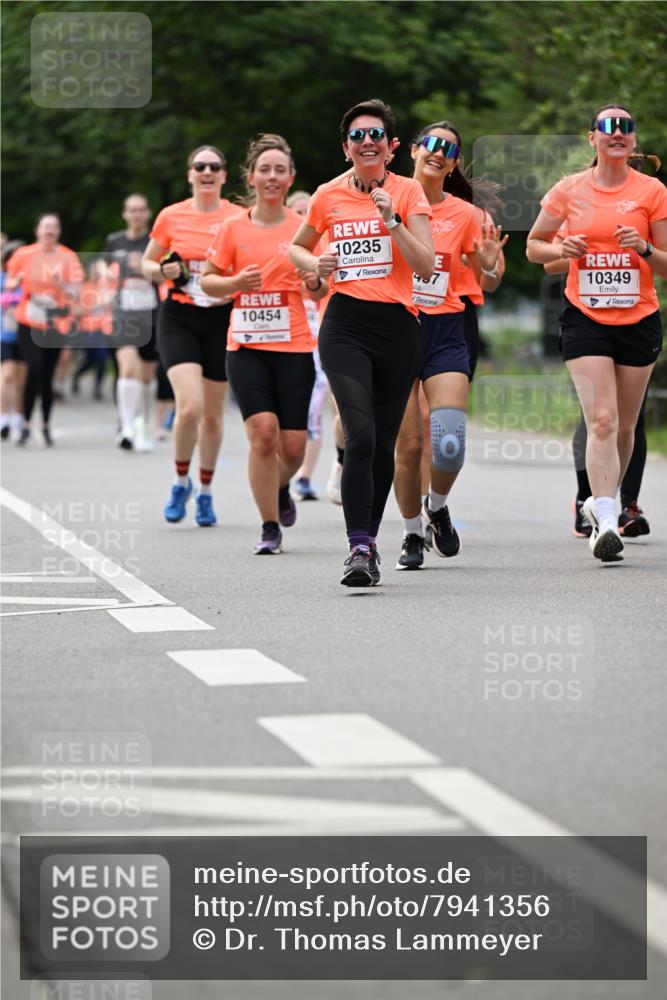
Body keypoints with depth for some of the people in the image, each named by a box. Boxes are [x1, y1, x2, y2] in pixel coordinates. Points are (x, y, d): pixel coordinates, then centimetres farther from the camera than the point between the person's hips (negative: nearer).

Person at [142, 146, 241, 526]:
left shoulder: (239, 219, -1)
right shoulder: (171, 217, 1)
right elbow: (147, 264, 12)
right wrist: (163, 271, -9)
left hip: (222, 320, 1)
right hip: (179, 318, -1)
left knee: (212, 414, 8)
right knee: (190, 407, -17)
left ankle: (205, 492, 27)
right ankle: (182, 481, 6)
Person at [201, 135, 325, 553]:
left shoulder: (305, 228, 4)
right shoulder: (234, 229, 4)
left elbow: (321, 293, 11)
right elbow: (208, 281, 10)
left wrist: (315, 282, -12)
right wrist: (235, 283, -10)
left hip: (294, 347, 1)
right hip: (246, 346, -1)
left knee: (293, 445, -1)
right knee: (263, 433, -14)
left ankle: (280, 487, 35)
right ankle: (270, 528, -1)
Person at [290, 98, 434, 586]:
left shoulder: (408, 192, 2)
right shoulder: (328, 196, 7)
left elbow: (426, 265, -7)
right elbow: (297, 247, 24)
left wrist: (391, 218, -17)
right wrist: (316, 264, 3)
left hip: (398, 326, 1)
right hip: (345, 326, -1)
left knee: (383, 443, 8)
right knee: (361, 436, -17)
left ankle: (369, 540, 24)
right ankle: (360, 549, -20)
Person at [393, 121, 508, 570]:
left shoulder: (464, 214, 5)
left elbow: (485, 282, 12)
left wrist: (490, 264, -9)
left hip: (446, 333, 1)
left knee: (449, 443, -14)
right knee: (409, 445, -2)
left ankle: (438, 505, 18)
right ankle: (413, 534, 20)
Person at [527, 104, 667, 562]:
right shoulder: (570, 190, 1)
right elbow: (534, 246, 12)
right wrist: (562, 249, -8)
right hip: (585, 318, -1)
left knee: (624, 426, 10)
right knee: (602, 421, -15)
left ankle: (602, 503, 32)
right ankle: (606, 522, -20)